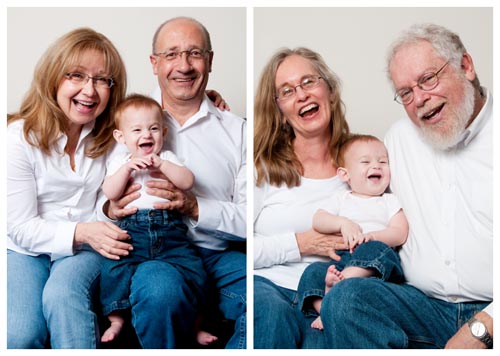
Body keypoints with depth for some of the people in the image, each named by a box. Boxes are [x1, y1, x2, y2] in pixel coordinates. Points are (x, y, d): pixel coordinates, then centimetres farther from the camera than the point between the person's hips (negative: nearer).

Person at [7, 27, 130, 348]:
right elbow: (21, 228, -11)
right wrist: (80, 232, -27)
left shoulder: (112, 136, -1)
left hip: (86, 248, 2)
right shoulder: (19, 137, -10)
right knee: (19, 335, -26)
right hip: (25, 250, -1)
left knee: (62, 294, -31)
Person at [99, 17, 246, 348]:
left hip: (221, 256, 1)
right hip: (150, 252, 0)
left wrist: (195, 207, -14)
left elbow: (252, 219, 2)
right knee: (162, 290, -35)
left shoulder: (237, 130, 11)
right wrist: (109, 208, -11)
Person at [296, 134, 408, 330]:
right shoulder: (342, 200, 23)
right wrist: (343, 223, -11)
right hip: (341, 258, 2)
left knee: (373, 249, -36)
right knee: (313, 271, -24)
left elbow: (400, 234, 4)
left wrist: (371, 236, -15)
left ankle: (338, 283, -52)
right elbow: (317, 220, 8)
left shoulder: (390, 201, 19)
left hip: (377, 262, -2)